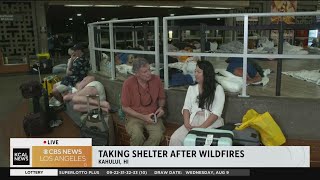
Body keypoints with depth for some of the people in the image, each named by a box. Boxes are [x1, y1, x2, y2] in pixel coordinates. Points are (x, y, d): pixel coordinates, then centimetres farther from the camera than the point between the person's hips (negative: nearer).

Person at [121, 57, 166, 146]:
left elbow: (161, 98, 16)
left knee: (157, 135, -27)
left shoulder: (156, 79, -2)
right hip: (134, 116, -2)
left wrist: (161, 107, -6)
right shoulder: (128, 83, -10)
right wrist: (143, 117, -14)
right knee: (137, 136, -32)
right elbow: (125, 107, -5)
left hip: (153, 116, 2)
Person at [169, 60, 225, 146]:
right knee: (175, 138, -21)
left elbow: (216, 113, -8)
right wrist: (187, 123, -11)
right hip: (192, 121, 4)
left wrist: (202, 127, -18)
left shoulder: (217, 89, 1)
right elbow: (186, 108, 8)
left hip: (211, 123, -4)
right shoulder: (191, 88, 16)